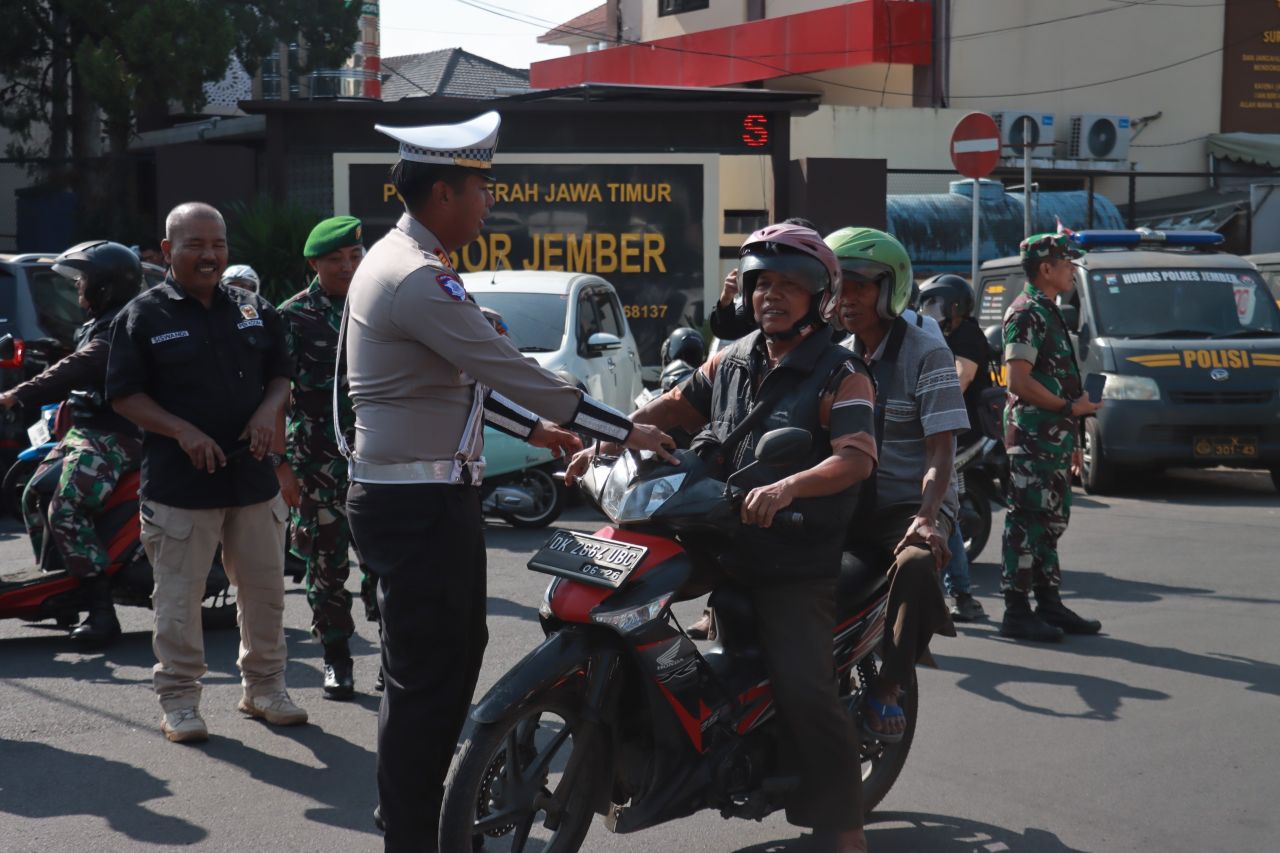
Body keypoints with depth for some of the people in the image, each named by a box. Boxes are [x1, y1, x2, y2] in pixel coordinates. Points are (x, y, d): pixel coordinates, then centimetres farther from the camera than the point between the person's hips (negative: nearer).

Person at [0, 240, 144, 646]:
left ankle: (101, 610, -23)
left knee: (65, 514, -24)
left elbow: (79, 369, -28)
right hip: (86, 428, 11)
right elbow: (76, 367, 24)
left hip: (113, 437, -11)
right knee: (34, 498, 13)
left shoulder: (120, 329, -16)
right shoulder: (99, 325, 20)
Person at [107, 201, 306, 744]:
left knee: (265, 589, 11)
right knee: (179, 597, 0)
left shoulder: (254, 310, 11)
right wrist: (183, 432, -17)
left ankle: (264, 688, 26)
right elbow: (125, 394, -4)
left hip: (253, 475, 4)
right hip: (179, 483, -4)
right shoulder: (143, 316, -2)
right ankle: (179, 700, 12)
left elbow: (280, 374, 18)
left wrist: (269, 411, -5)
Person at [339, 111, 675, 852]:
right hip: (419, 505, -11)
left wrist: (537, 430, 20)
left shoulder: (397, 259, 13)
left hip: (435, 497, 11)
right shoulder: (421, 281, -21)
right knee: (428, 677, -4)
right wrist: (628, 431, -16)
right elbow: (513, 372, -23)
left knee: (459, 652, 21)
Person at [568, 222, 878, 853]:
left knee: (803, 690, -16)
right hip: (725, 550, 7)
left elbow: (858, 457, -21)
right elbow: (674, 407, 24)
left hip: (797, 566, -7)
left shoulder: (841, 374, -7)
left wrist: (785, 488, -37)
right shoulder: (732, 361, 14)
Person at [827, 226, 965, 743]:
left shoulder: (926, 354, -5)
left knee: (916, 565, -38)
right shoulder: (839, 356, 13)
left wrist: (925, 517, -29)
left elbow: (941, 449, -12)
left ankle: (885, 691, -24)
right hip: (848, 502, 5)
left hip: (911, 505, -5)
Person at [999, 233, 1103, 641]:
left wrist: (1070, 440, 22)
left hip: (1055, 437, 10)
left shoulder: (1049, 313, 19)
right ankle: (1016, 612, -4)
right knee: (1027, 522, -7)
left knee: (1051, 521, 13)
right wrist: (1071, 407, -16)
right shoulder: (1027, 313, -13)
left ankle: (1049, 604, 20)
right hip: (1032, 438, -10)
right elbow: (1019, 381, -21)